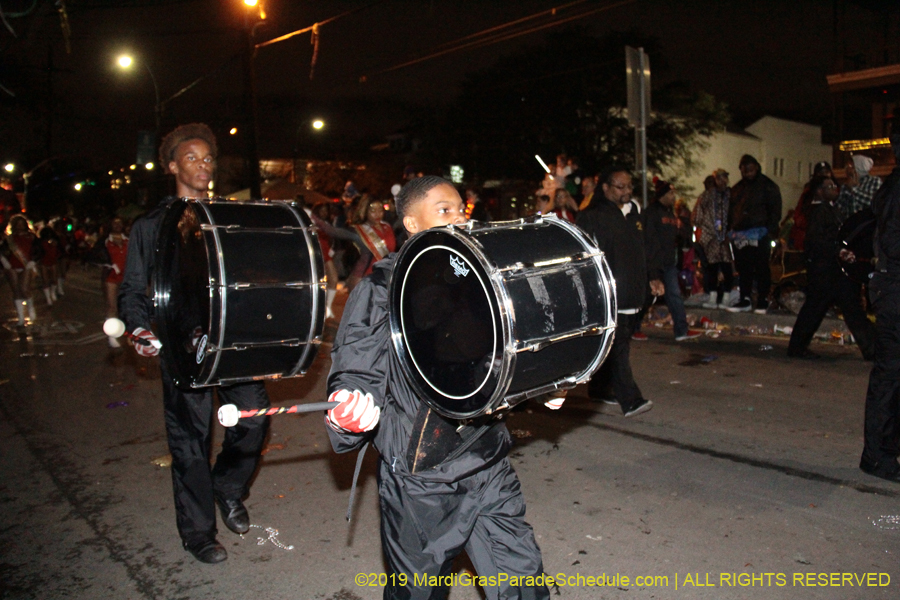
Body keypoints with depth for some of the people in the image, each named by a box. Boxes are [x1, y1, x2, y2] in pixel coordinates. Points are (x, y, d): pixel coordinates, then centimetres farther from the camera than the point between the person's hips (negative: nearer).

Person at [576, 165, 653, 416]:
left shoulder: (634, 212, 18)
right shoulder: (591, 216, -7)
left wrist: (650, 280, 17)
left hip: (632, 295, 8)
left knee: (614, 346, 14)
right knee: (618, 347, -10)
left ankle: (599, 389, 28)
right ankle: (630, 401, -10)